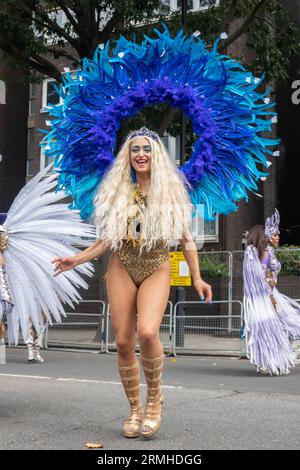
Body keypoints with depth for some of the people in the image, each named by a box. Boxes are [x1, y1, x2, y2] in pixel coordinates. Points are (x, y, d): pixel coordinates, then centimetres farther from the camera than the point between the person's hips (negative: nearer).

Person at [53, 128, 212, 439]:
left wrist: (197, 278, 2)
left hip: (156, 270, -2)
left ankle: (154, 398, -2)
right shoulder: (118, 192, 9)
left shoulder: (170, 191, 6)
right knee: (123, 341, -2)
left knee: (147, 332, -25)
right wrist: (76, 260, 1)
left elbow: (186, 240, 8)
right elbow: (107, 240, 11)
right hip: (121, 268, 2)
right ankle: (135, 410, 14)